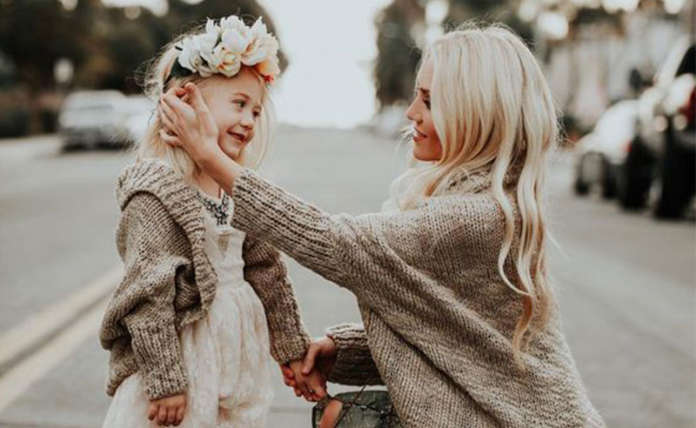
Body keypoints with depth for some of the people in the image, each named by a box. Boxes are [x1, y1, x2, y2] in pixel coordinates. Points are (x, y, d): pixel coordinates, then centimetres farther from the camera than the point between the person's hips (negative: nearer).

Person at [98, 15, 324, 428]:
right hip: (181, 358, -7)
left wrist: (293, 350, 15)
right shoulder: (154, 194, -16)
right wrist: (164, 380, -18)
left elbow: (267, 272, 13)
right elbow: (147, 293, -18)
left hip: (242, 355, 7)